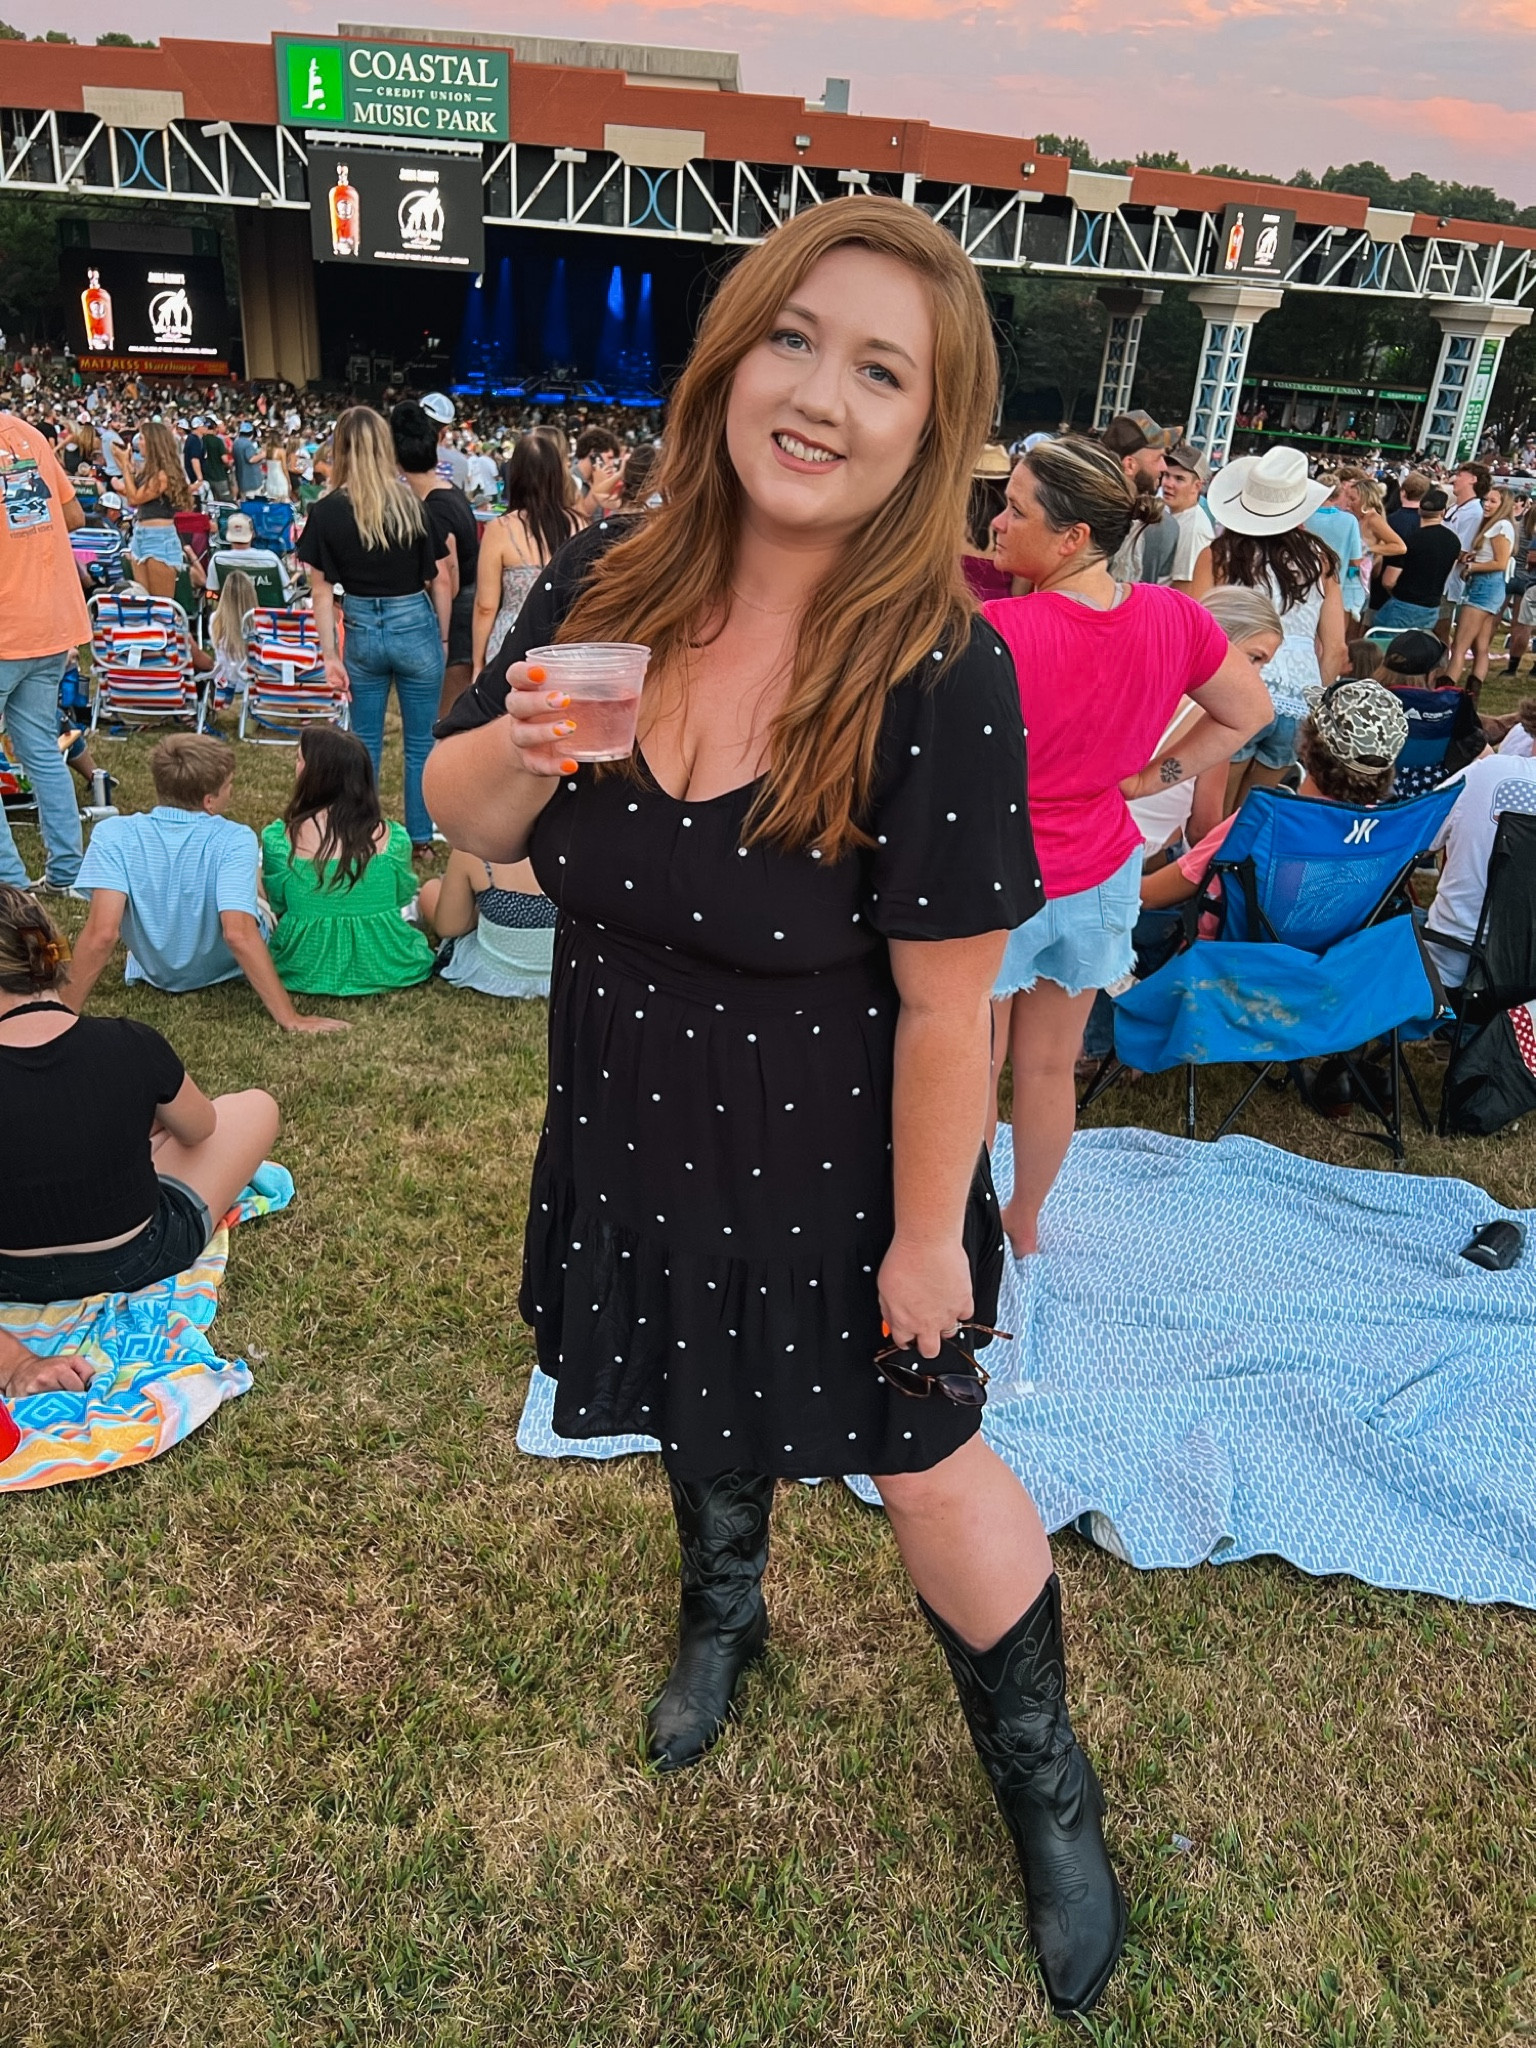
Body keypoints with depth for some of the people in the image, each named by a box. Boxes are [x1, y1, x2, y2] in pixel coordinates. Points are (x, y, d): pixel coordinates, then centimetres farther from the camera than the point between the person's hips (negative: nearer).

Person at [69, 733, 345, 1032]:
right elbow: (238, 934, -40)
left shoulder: (113, 834, -26)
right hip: (227, 970, -1)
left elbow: (102, 933, -33)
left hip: (156, 973, 2)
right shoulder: (233, 840, -31)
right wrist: (289, 1018, -37)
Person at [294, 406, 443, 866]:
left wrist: (330, 654, 1)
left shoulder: (327, 511, -6)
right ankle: (420, 840, 18)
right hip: (415, 625, -1)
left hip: (362, 630, 2)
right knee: (420, 741, 10)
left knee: (365, 741, 15)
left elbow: (323, 589, -4)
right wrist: (442, 634, 8)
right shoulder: (414, 503, -9)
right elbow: (438, 578, -5)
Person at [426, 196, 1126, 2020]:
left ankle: (1045, 1783, 43)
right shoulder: (604, 591, -10)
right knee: (701, 1402, 29)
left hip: (835, 1173, -5)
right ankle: (725, 1610, 64)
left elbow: (945, 1002, -22)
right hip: (636, 1142, 5)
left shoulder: (941, 677, -26)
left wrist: (926, 1237, -14)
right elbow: (463, 818, 0)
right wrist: (527, 754, -23)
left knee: (924, 1464, 11)